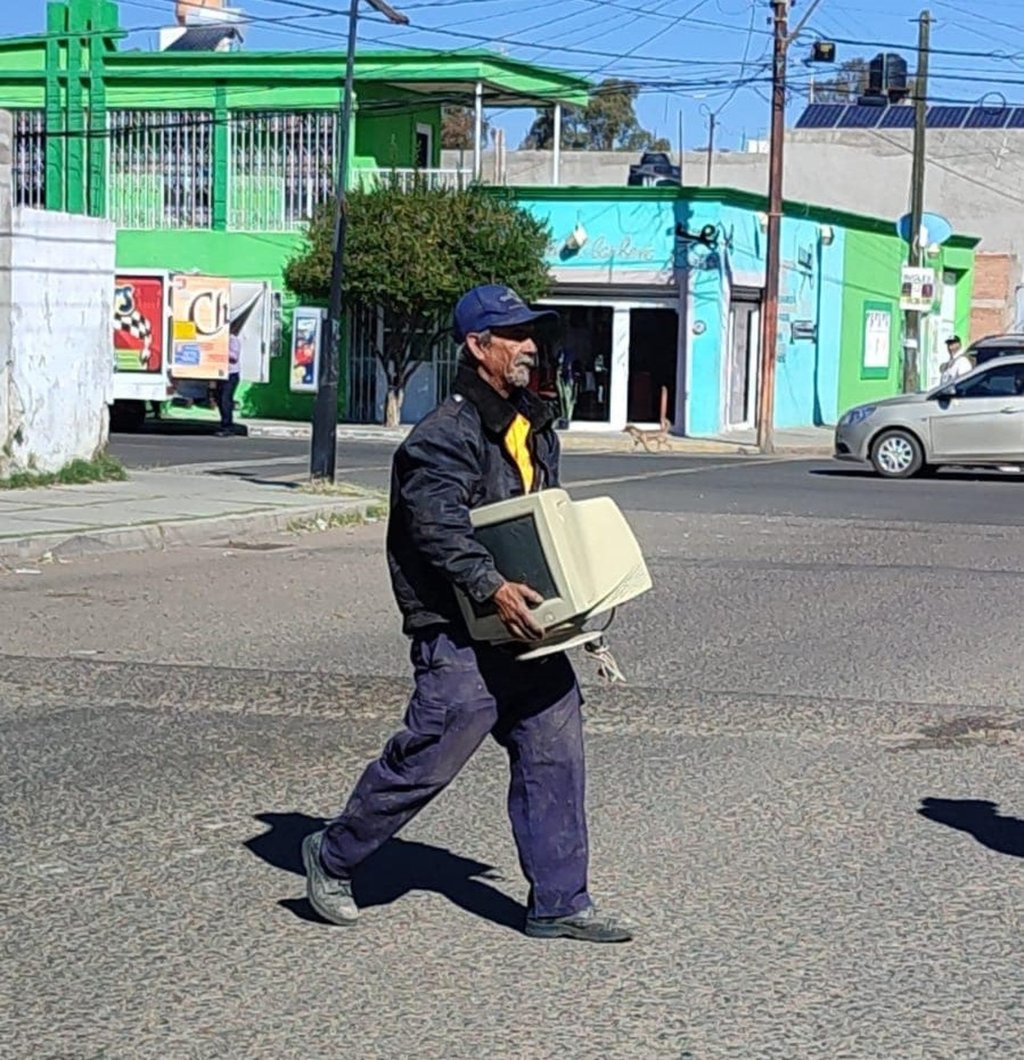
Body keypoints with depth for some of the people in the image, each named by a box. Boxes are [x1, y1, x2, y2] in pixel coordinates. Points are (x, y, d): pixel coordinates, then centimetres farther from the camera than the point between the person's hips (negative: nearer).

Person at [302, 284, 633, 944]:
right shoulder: (445, 436, -13)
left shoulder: (535, 426, 16)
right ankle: (333, 858, 19)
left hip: (528, 628, 8)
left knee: (555, 754, 5)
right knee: (427, 758, -2)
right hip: (460, 635, -8)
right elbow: (440, 526, -25)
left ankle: (560, 903, 13)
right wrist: (493, 589, -36)